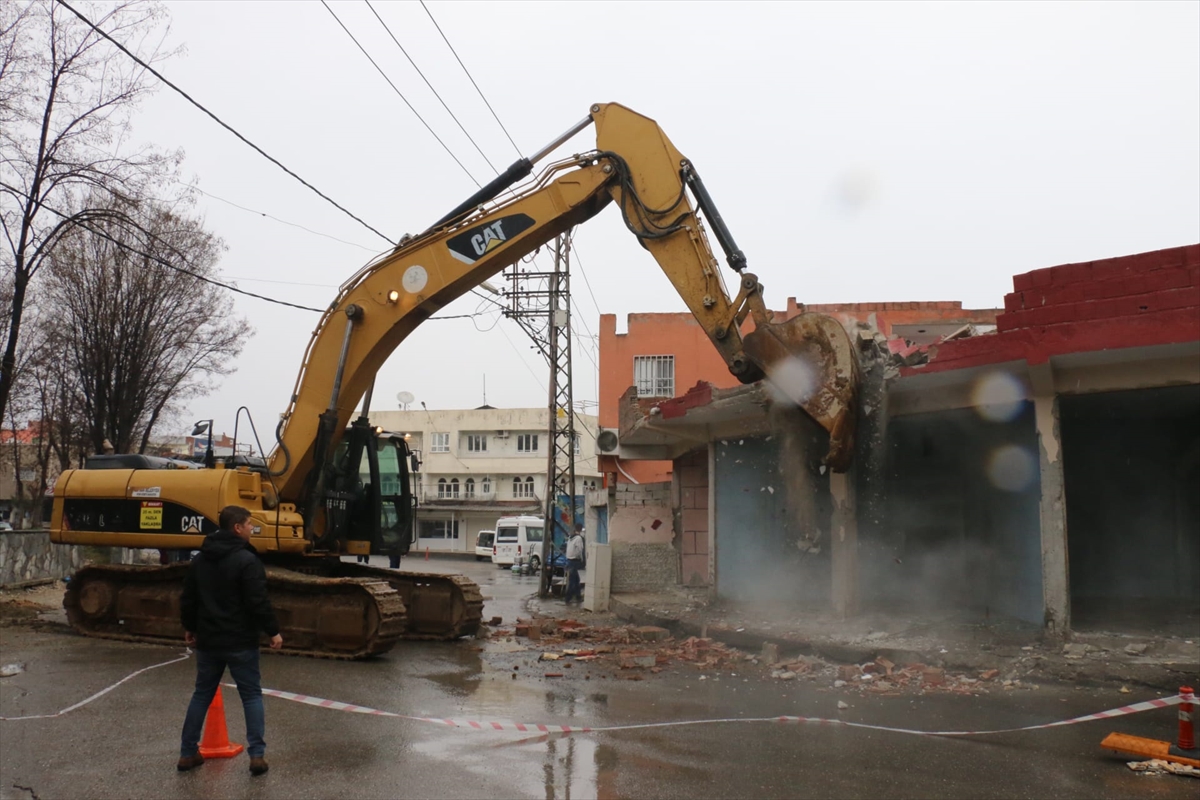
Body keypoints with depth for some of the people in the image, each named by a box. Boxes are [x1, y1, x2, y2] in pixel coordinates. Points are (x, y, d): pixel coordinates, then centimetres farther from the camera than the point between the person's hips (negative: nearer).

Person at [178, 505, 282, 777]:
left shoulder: (200, 560, 7)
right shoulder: (246, 560, -16)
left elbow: (188, 598, 14)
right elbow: (258, 602, -19)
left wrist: (189, 627, 27)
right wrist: (273, 631, -11)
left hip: (207, 640, 6)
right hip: (240, 642, -6)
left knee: (202, 694, 16)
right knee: (251, 695, 2)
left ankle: (188, 753, 20)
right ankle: (256, 754, -1)